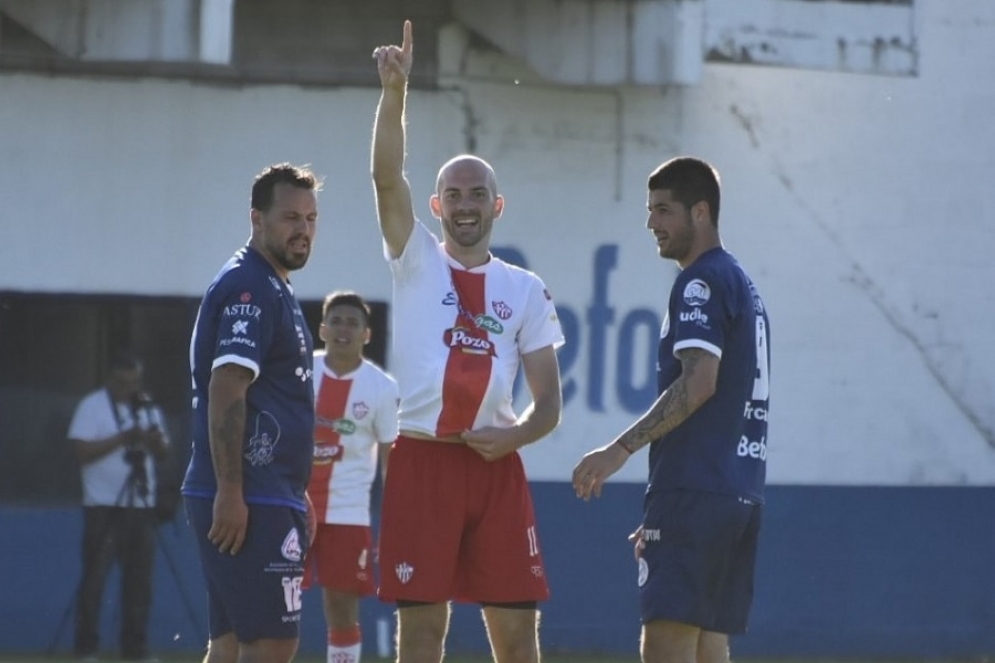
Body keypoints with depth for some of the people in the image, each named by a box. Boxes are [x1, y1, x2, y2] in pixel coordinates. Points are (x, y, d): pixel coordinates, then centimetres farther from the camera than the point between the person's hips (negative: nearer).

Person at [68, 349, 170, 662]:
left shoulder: (148, 408, 13)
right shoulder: (92, 406, -5)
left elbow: (163, 451, 12)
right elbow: (82, 450, -15)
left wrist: (156, 441, -11)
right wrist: (122, 439, -21)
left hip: (141, 505, 6)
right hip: (104, 506, -6)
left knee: (139, 579, 5)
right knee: (95, 577, -6)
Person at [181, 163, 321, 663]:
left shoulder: (271, 288, 20)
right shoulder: (249, 288, -12)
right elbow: (225, 391, -20)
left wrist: (294, 498, 26)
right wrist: (230, 492, -25)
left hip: (268, 496, 10)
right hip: (252, 501, -10)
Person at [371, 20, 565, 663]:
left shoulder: (526, 289, 12)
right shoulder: (417, 261, 8)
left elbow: (549, 400, 10)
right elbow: (387, 177, -9)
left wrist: (519, 434, -12)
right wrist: (395, 91, -22)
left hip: (496, 464, 2)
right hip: (423, 459, -2)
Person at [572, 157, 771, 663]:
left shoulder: (702, 283, -7)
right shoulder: (742, 284, 22)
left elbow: (699, 381, -20)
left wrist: (621, 449, -20)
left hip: (694, 489, -10)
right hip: (739, 494, 10)